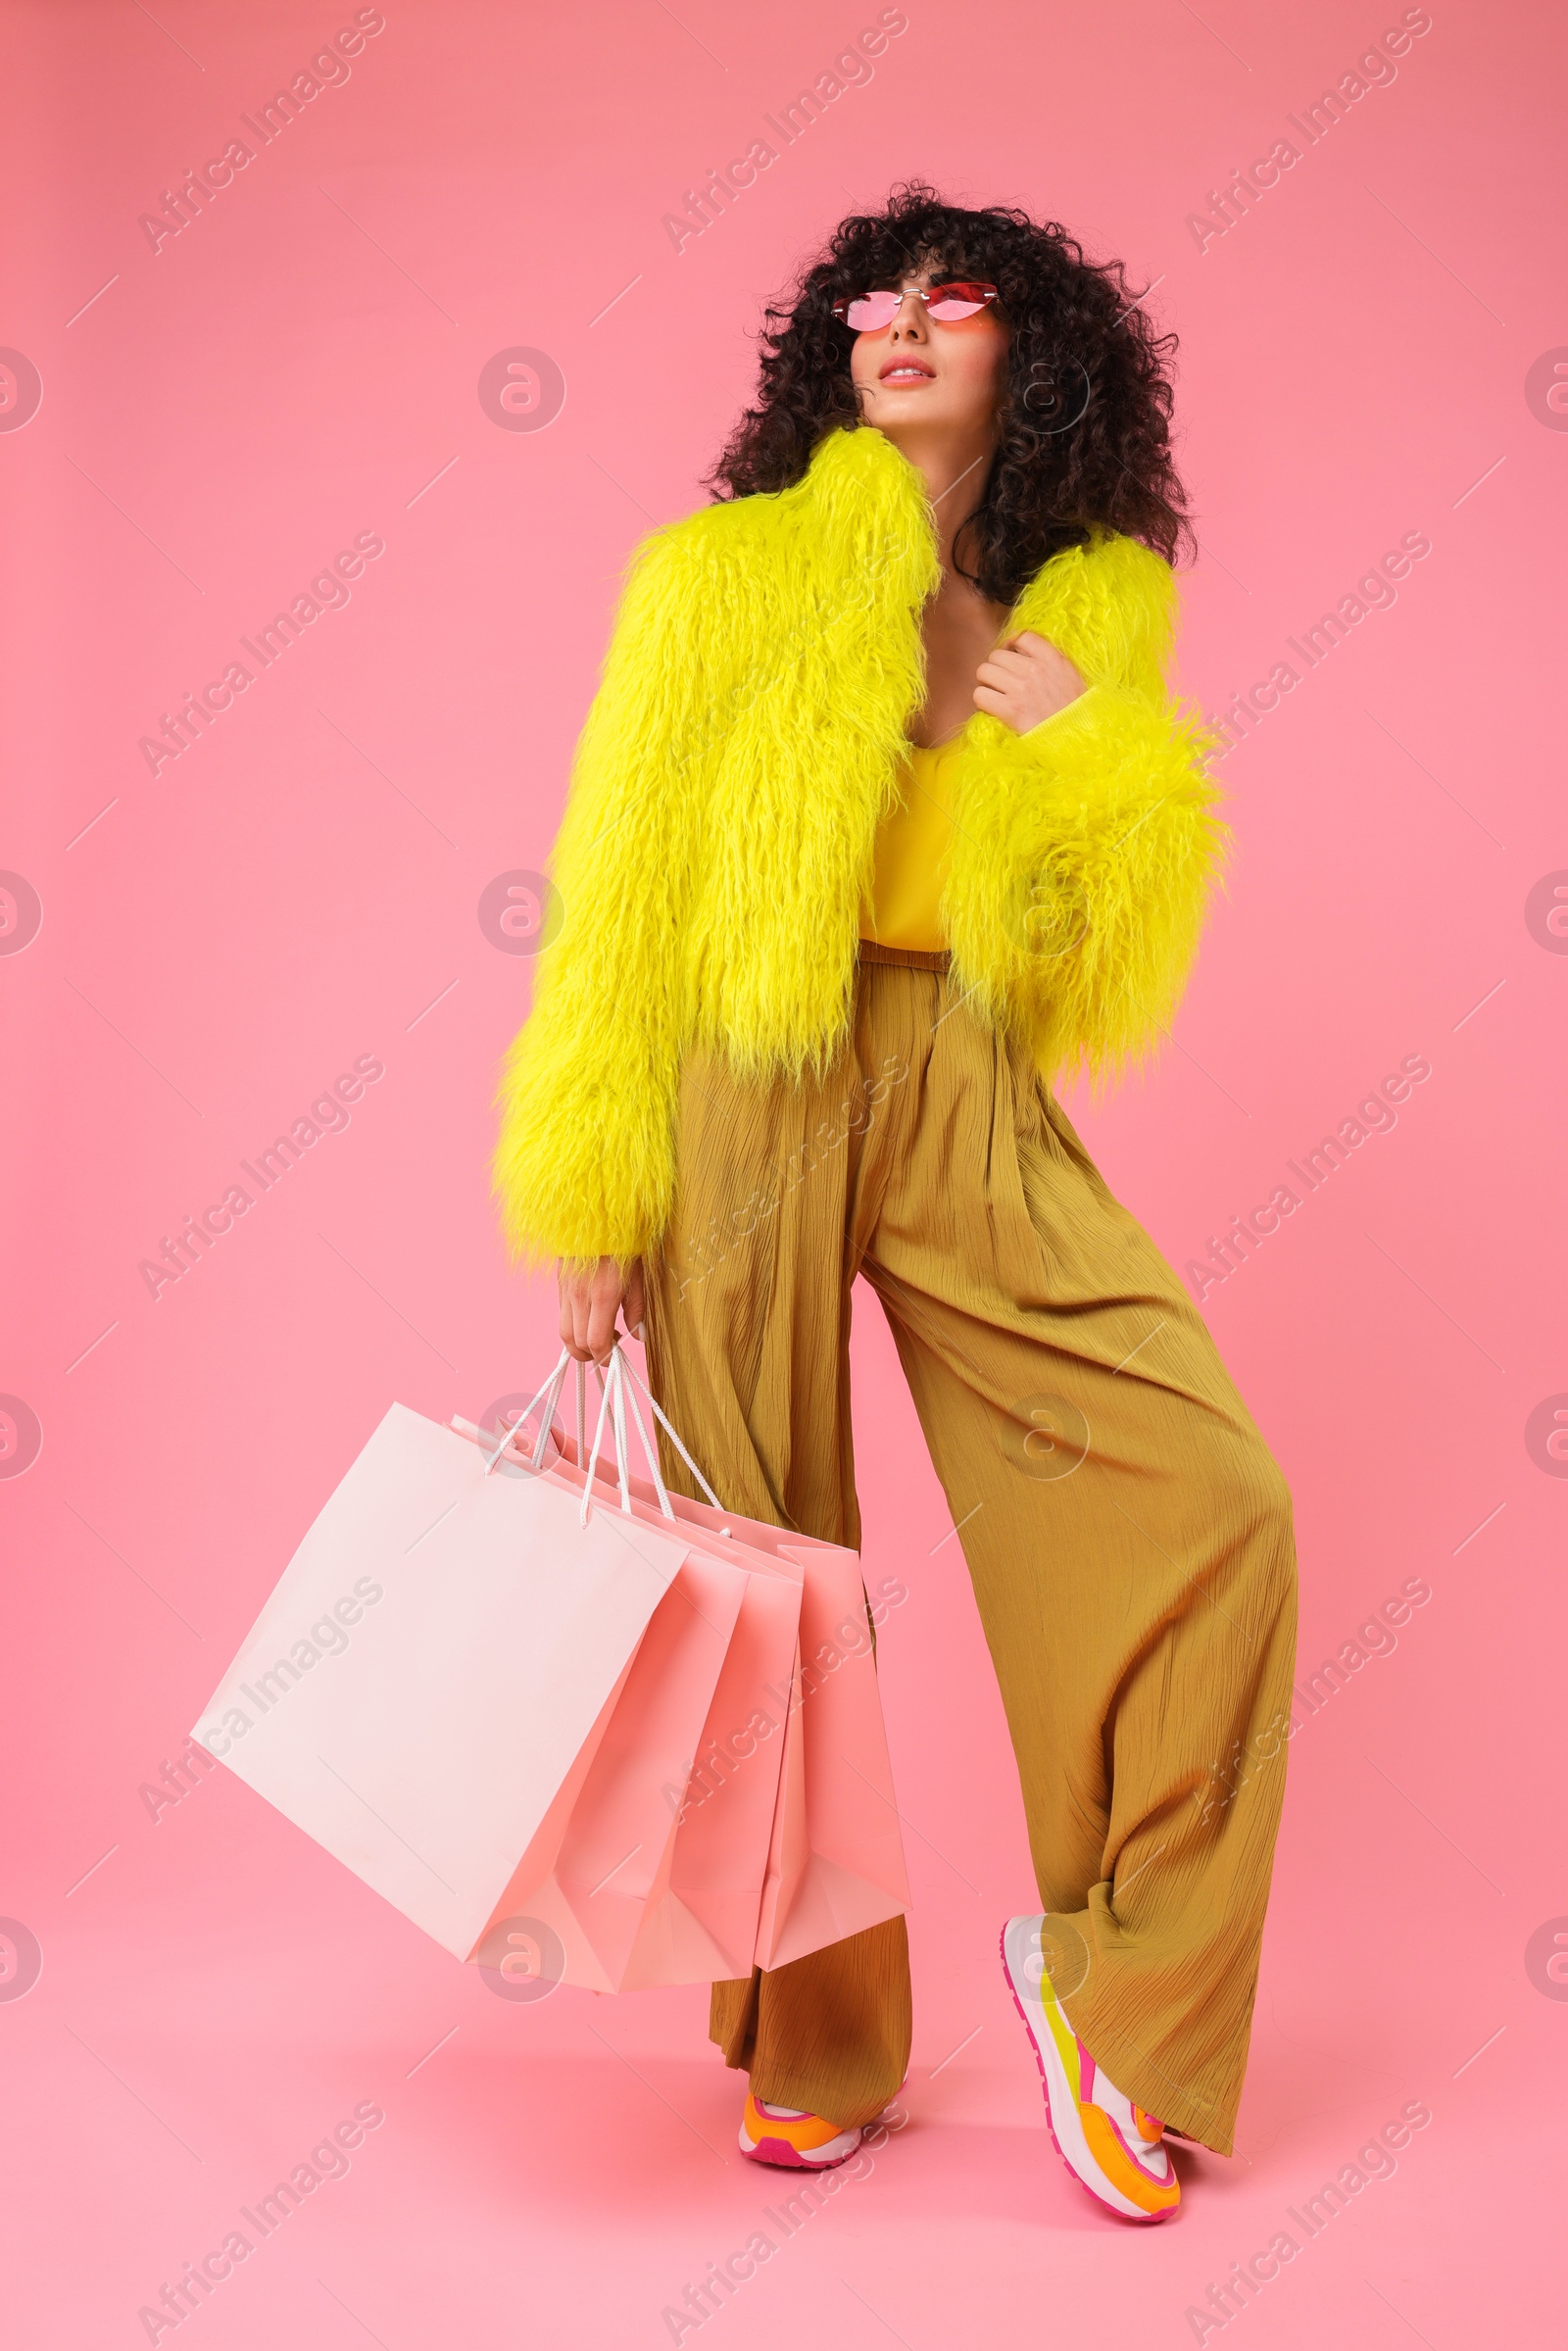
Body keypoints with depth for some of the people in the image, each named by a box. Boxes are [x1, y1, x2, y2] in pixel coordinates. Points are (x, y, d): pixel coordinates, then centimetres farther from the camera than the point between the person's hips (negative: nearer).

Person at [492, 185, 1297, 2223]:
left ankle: (1116, 1980, 10)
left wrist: (1088, 741, -2)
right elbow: (619, 894, 1)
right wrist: (590, 1207, -4)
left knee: (1213, 1499, -12)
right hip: (747, 1101, -2)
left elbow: (1121, 966, 15)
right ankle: (815, 2049, 25)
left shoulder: (1093, 611, 12)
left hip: (976, 1114, 2)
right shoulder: (720, 575, 4)